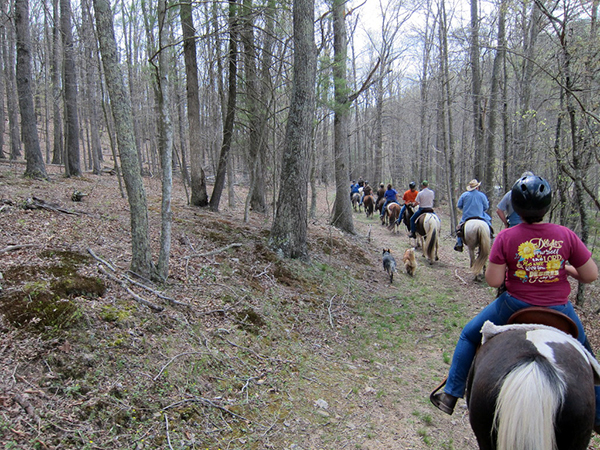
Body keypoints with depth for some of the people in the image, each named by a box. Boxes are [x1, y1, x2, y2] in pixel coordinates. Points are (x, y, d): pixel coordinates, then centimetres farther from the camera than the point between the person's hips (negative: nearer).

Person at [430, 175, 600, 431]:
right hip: (559, 311, 3)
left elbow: (493, 281, -15)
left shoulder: (506, 237, -16)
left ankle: (451, 395, 20)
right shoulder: (565, 235, -9)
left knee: (469, 336, 18)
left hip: (515, 306, -2)